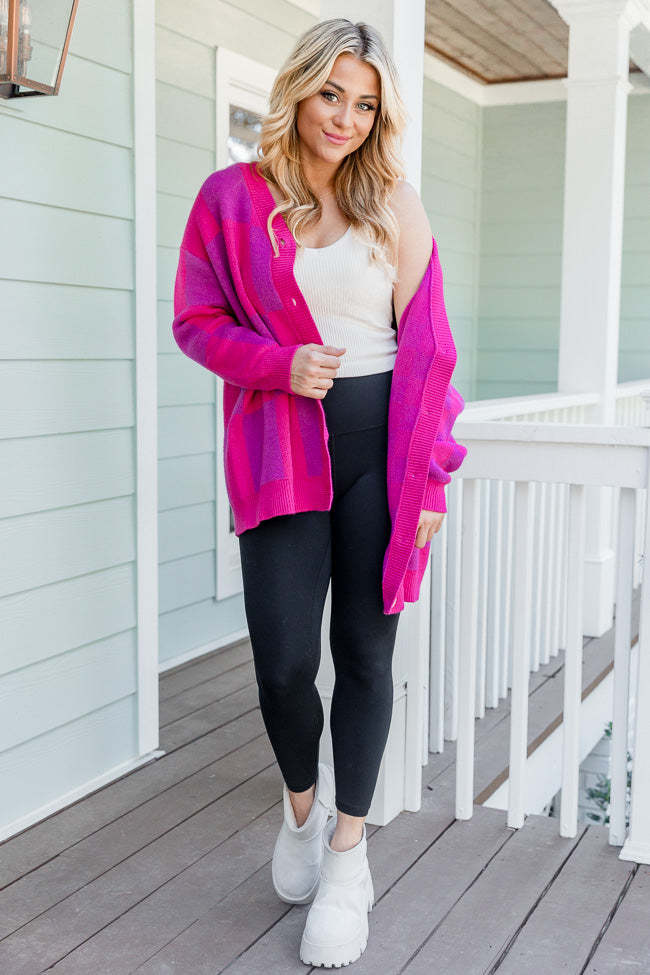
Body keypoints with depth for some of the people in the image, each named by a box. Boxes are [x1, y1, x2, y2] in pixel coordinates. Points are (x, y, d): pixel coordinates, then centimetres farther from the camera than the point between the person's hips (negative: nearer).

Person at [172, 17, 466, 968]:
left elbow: (427, 345, 5)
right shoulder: (233, 197, 5)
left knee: (366, 650, 5)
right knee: (285, 659, -5)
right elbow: (196, 319, 6)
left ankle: (348, 851, 23)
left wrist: (431, 478, 0)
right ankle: (303, 799, 30)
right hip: (281, 452, -1)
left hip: (379, 444, 1)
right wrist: (278, 364, -13)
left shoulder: (395, 206, 8)